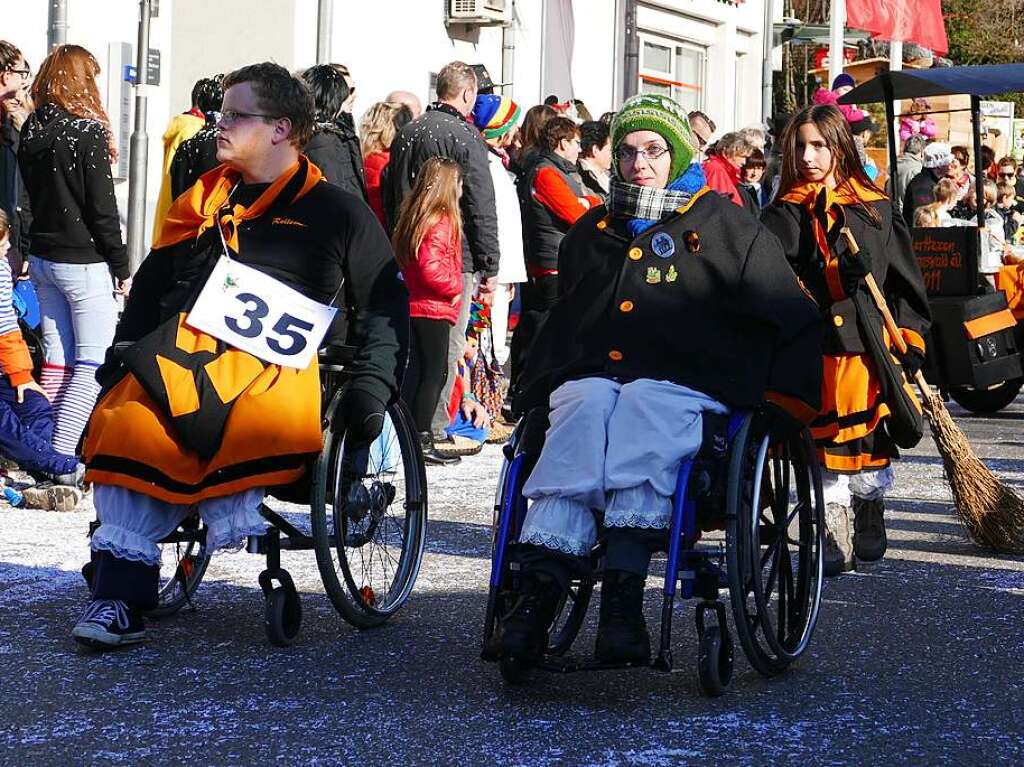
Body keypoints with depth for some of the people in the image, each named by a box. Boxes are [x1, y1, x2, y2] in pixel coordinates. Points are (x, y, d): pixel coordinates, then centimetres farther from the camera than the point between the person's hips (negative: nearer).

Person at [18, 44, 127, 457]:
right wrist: (122, 267, -6)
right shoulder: (87, 132, -14)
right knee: (93, 362, -3)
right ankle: (63, 456, -10)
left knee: (56, 357, 12)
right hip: (83, 263, -7)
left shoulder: (31, 132, 6)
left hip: (43, 259, 7)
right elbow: (102, 209, -12)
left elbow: (33, 195, 13)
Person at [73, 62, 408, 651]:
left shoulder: (337, 211, 13)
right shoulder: (203, 200, 25)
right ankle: (121, 582, -33)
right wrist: (124, 349, 10)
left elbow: (387, 303, 11)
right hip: (185, 352, 3)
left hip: (281, 360, -3)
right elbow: (151, 285, 27)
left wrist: (373, 383, -4)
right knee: (126, 419, -31)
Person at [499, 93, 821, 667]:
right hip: (588, 377, 3)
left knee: (639, 406, -37)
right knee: (590, 407, -33)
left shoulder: (722, 226, 14)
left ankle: (624, 593, -51)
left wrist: (787, 402, 3)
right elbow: (559, 323, 37)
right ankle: (540, 588, -50)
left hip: (681, 387, -3)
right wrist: (533, 391, 25)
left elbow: (797, 322, 12)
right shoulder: (593, 231, 28)